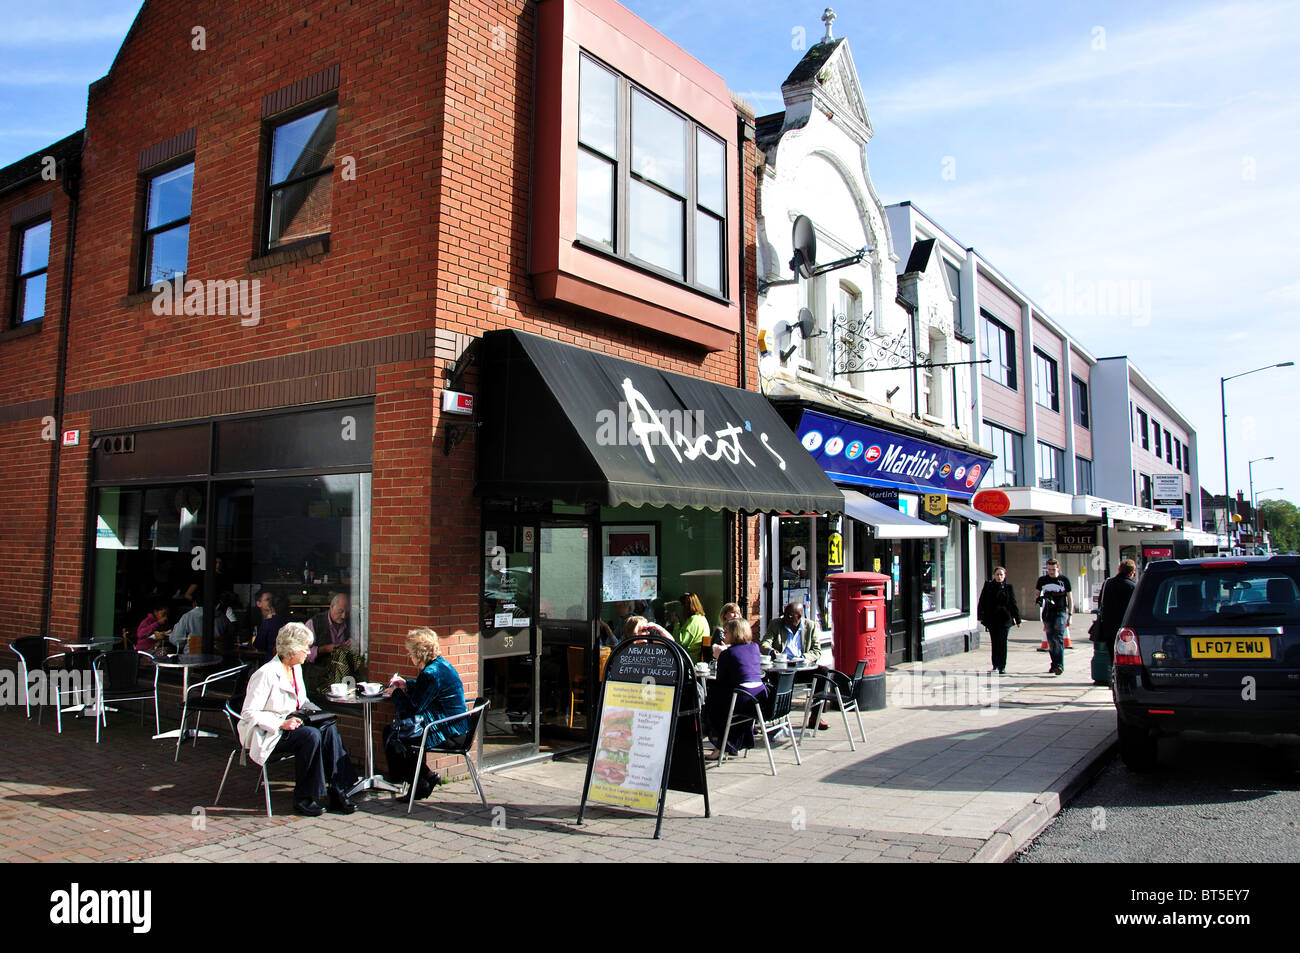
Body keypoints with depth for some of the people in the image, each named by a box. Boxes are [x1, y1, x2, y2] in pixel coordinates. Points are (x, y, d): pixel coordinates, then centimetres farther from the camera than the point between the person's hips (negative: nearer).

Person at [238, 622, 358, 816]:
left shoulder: (296, 668, 9)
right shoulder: (266, 674, -18)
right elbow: (248, 713, -19)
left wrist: (314, 711, 0)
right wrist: (281, 724, -27)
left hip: (290, 724, 8)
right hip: (266, 735, -8)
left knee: (330, 728, -19)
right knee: (311, 735, -31)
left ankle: (338, 794, -19)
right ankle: (302, 799, -17)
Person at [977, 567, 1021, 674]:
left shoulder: (1008, 587, 4)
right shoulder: (988, 586, 6)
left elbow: (1013, 604, 6)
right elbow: (982, 602, 7)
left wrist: (1017, 618, 5)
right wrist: (981, 616, 1)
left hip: (1004, 619, -1)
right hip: (991, 619, 1)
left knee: (1002, 642, -3)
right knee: (994, 643, 6)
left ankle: (1002, 667, 3)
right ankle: (995, 666, 17)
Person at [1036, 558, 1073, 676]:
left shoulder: (1064, 580, 3)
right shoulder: (1042, 580, 9)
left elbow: (1070, 599, 7)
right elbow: (1037, 594, 20)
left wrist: (1070, 615, 1)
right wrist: (1038, 599, -5)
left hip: (1061, 612, -3)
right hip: (1047, 613, 3)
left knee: (1059, 639, -15)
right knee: (1050, 641, 7)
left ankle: (1060, 665, -19)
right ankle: (1054, 664, 18)